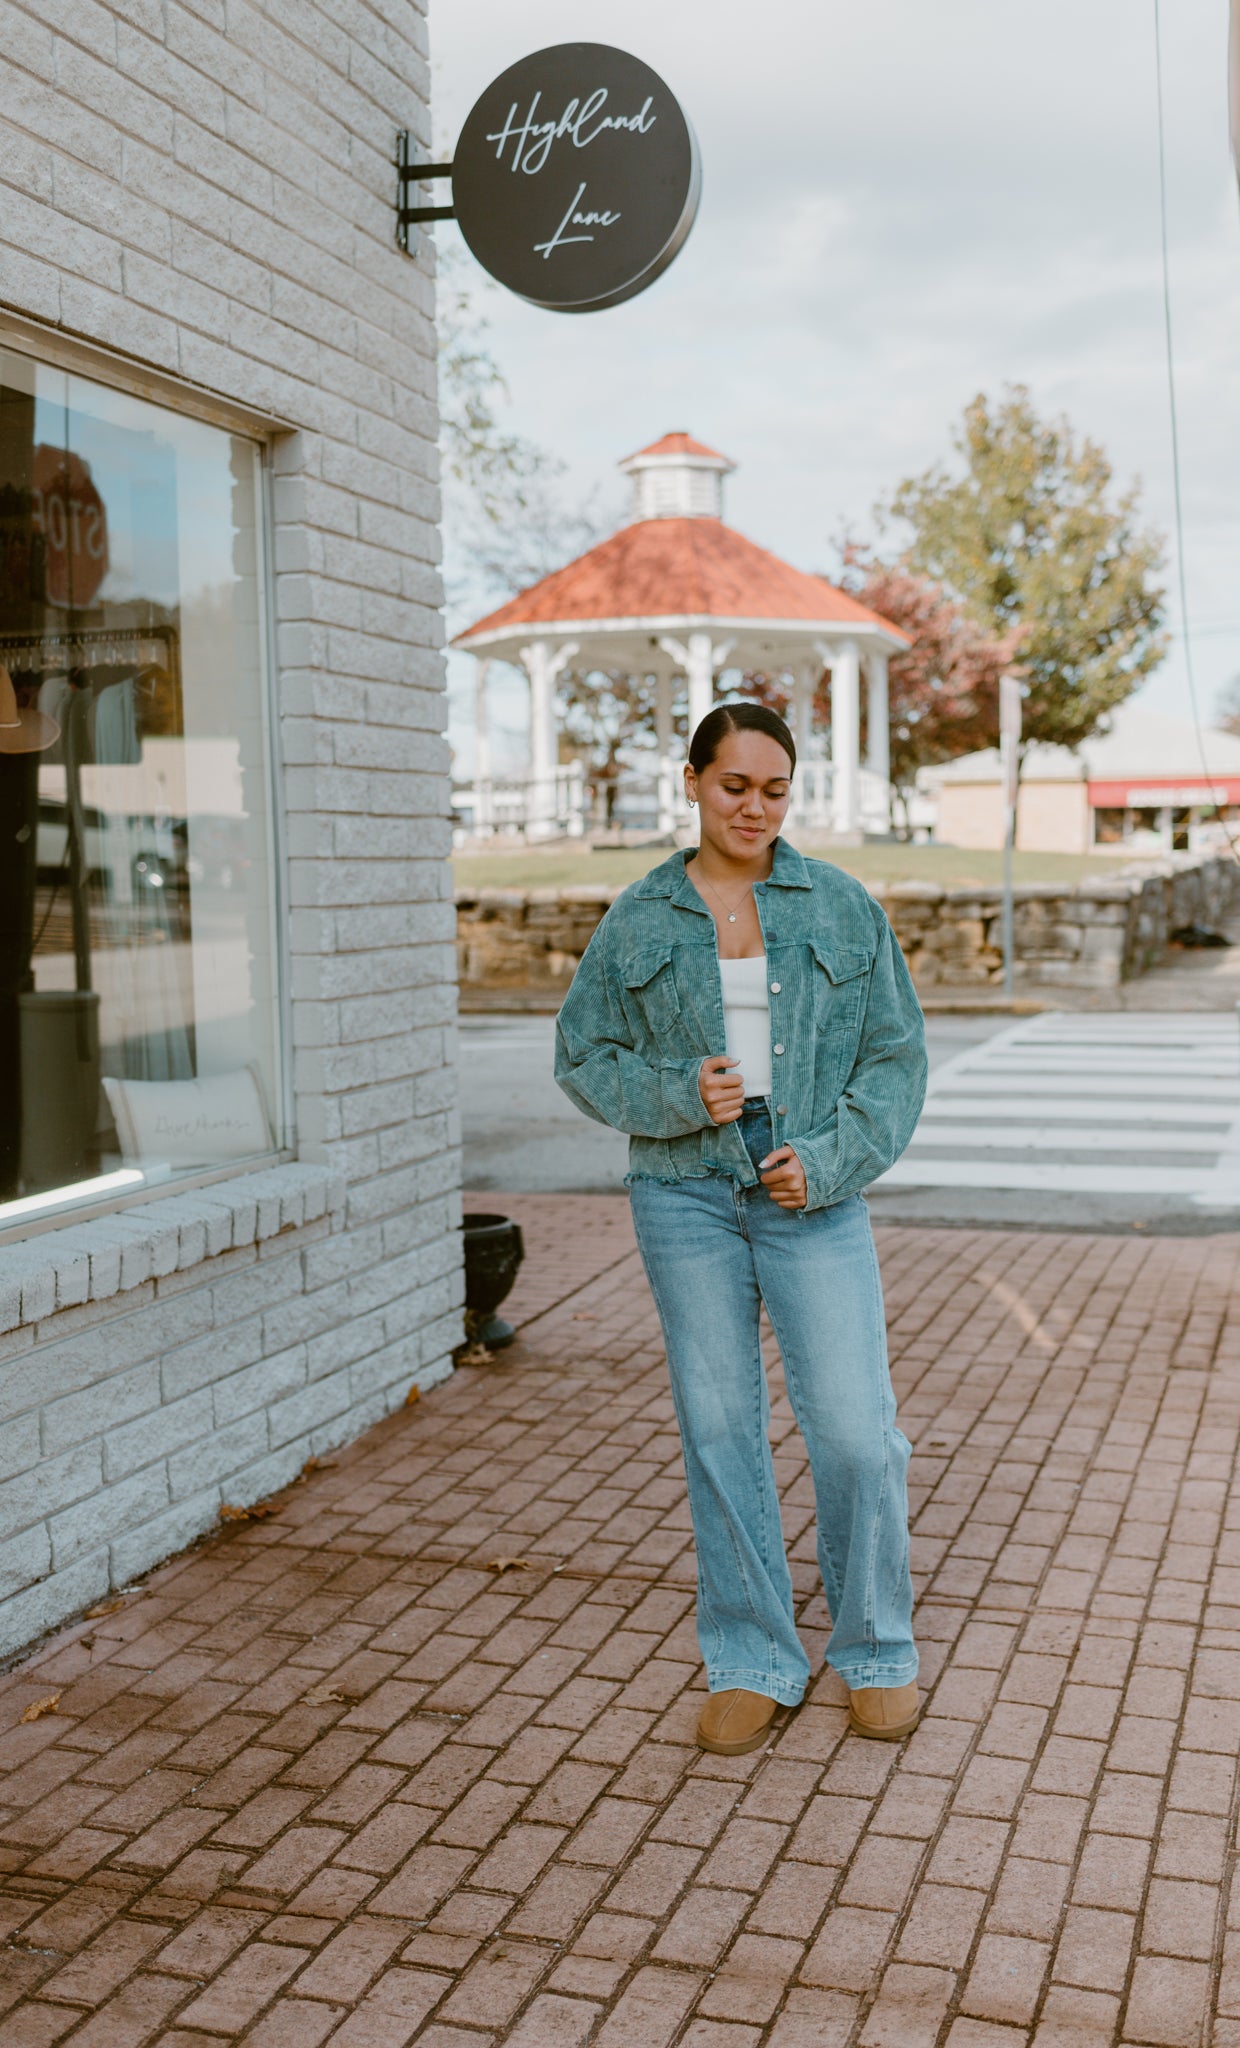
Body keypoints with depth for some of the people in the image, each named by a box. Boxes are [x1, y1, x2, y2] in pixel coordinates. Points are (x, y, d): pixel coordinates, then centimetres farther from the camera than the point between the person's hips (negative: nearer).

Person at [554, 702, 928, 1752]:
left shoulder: (842, 907, 3)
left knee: (854, 1429, -3)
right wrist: (675, 1095, -11)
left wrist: (830, 1158, -10)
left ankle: (876, 1653, 20)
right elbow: (584, 1055, 7)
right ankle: (752, 1662, 22)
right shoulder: (637, 920, 4)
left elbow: (897, 1055, 4)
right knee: (719, 1430, 6)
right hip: (686, 1199, 1)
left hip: (815, 1196, 0)